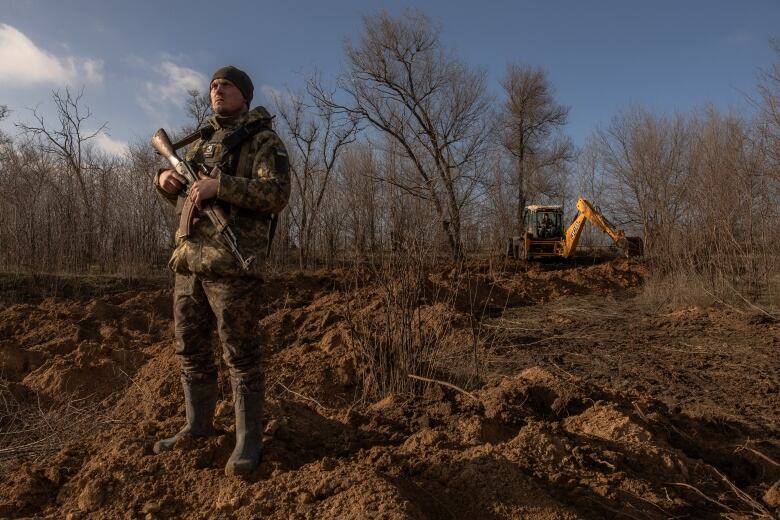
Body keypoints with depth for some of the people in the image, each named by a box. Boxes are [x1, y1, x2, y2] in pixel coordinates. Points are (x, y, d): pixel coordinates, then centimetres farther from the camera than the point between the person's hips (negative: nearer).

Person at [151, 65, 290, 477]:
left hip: (232, 261, -7)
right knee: (190, 349, 14)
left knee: (240, 354, -4)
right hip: (188, 258, 8)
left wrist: (220, 185, -23)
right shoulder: (201, 140, 20)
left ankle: (249, 440, 7)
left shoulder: (264, 140, -1)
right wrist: (165, 179, 4)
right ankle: (198, 425, 29)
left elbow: (278, 194, -16)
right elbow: (182, 196, 26)